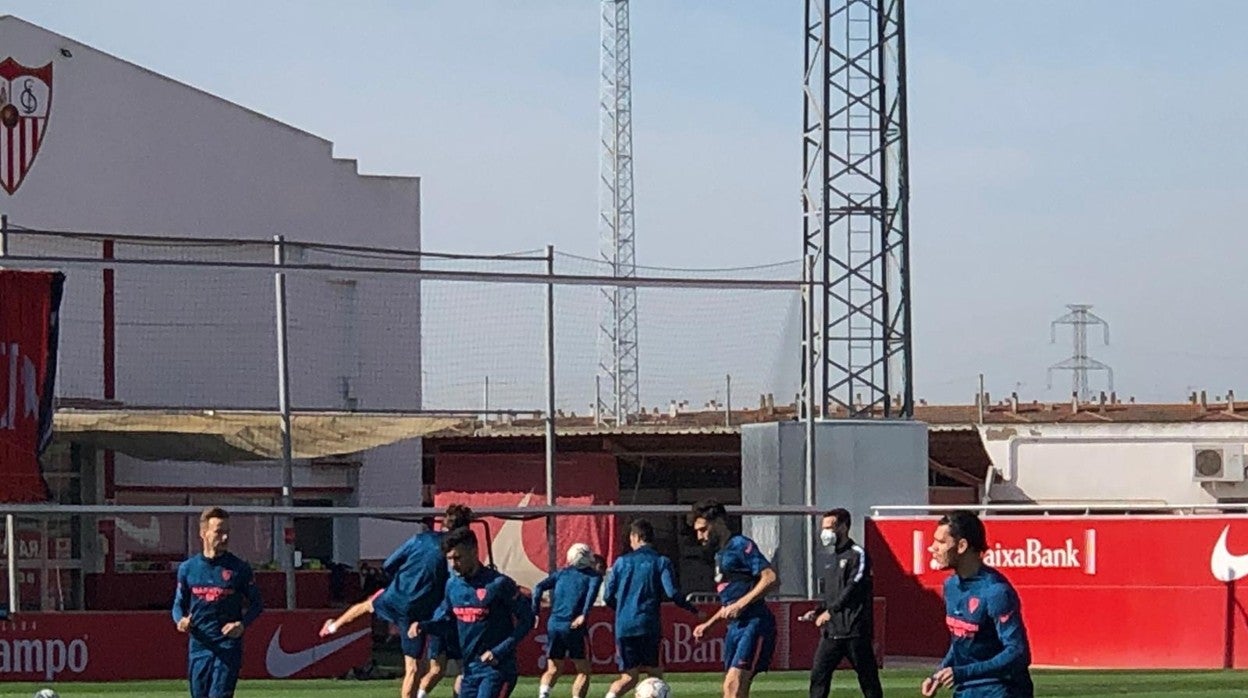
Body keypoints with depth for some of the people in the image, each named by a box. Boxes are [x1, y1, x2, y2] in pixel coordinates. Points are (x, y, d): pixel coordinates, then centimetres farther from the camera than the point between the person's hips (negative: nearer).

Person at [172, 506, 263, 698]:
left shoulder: (239, 568, 0)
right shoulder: (188, 568, 7)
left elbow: (256, 604, 7)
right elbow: (179, 604, 16)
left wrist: (242, 624, -12)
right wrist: (181, 621, -7)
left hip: (228, 645, -3)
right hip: (198, 646, 3)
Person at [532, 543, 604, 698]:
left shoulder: (562, 573, 17)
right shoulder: (593, 575, 7)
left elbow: (539, 587, 5)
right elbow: (593, 590, -15)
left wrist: (535, 612, 5)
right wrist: (584, 614, -22)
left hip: (554, 624, 4)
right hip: (575, 627, -3)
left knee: (553, 670, 14)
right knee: (583, 672, 7)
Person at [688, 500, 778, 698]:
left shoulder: (741, 545, -7)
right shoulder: (720, 554, 22)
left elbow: (771, 578, -18)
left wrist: (740, 605, -21)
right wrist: (708, 624, 25)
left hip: (754, 624, -10)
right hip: (736, 627, 10)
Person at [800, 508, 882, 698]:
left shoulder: (857, 554, -5)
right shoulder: (830, 559, 20)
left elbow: (854, 587, -15)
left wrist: (830, 611, -15)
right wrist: (817, 611, 8)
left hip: (854, 630, -8)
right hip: (831, 631, 8)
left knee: (867, 678, -1)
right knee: (818, 675, -2)